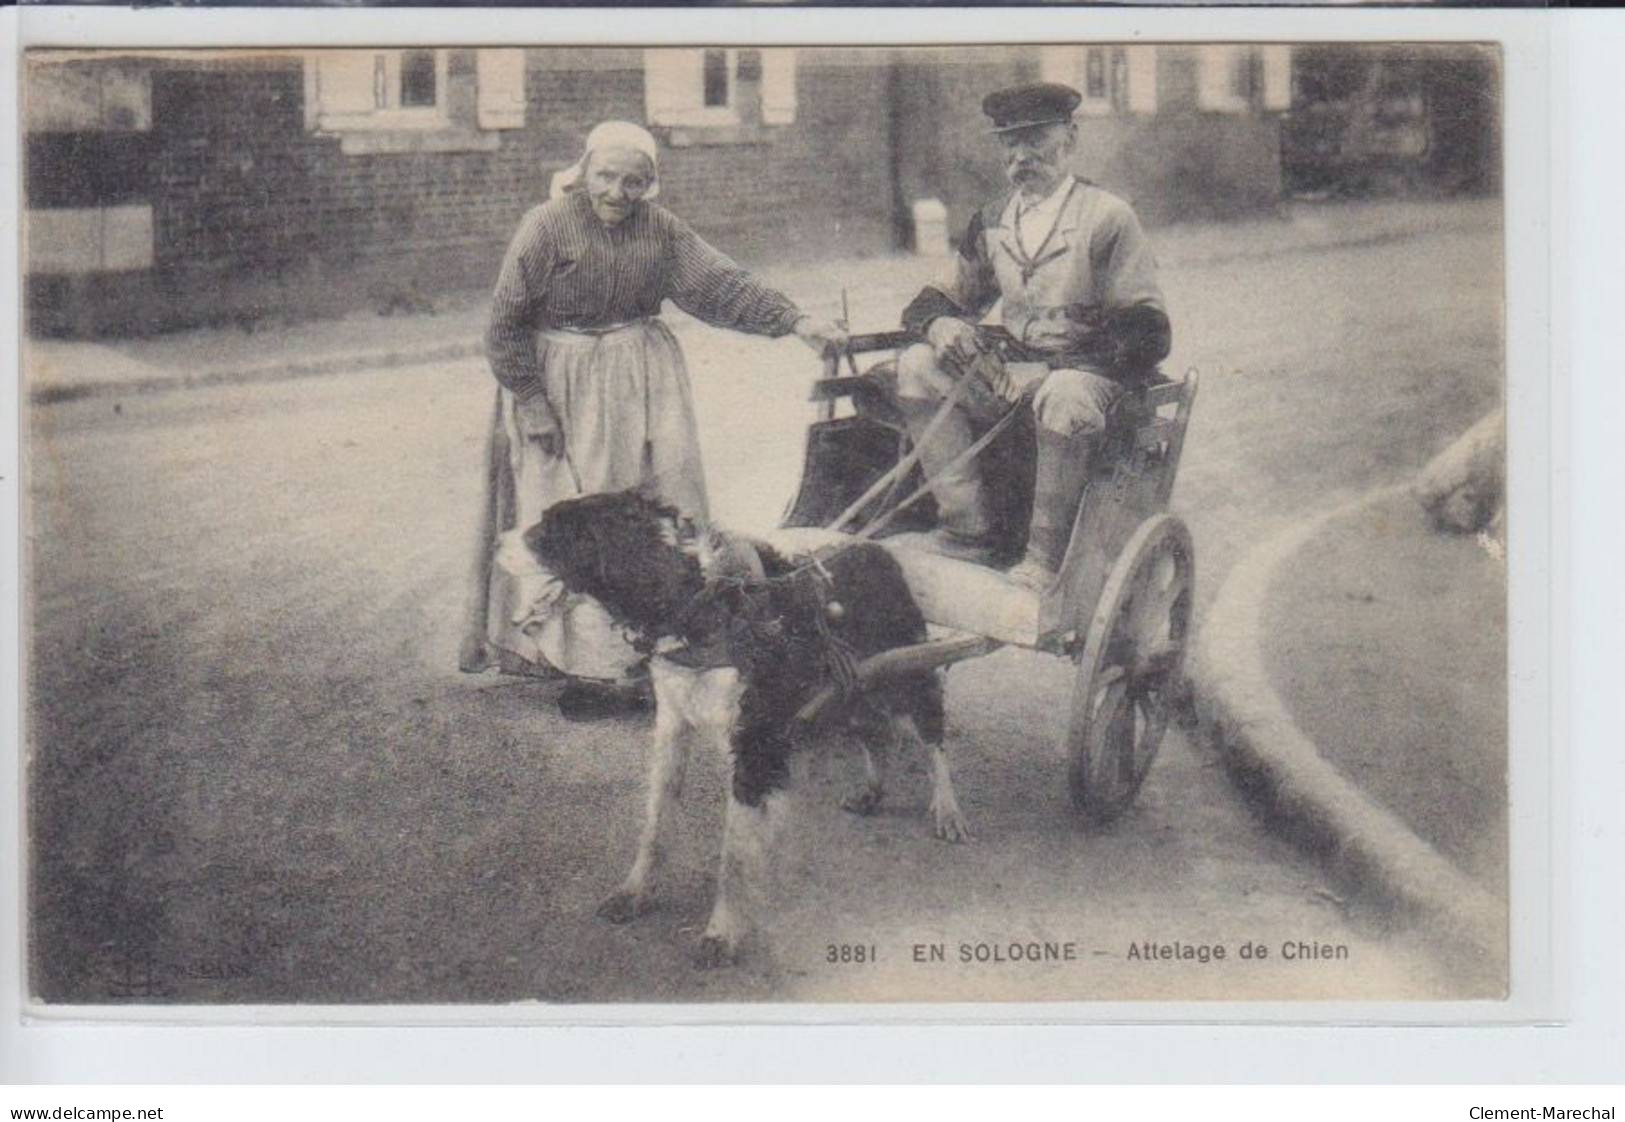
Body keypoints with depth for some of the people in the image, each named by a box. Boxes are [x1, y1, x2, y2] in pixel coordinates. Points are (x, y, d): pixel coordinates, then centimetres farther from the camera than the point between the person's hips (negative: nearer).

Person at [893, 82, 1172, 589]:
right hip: (1012, 371, 6)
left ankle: (1045, 557, -27)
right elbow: (940, 298, 19)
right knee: (916, 366, -16)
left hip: (1087, 371, -6)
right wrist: (941, 324, -9)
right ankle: (968, 528, -18)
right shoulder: (991, 223, 12)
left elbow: (1148, 333, -10)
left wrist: (1052, 371, -22)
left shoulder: (1107, 216, -5)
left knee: (1064, 397, -40)